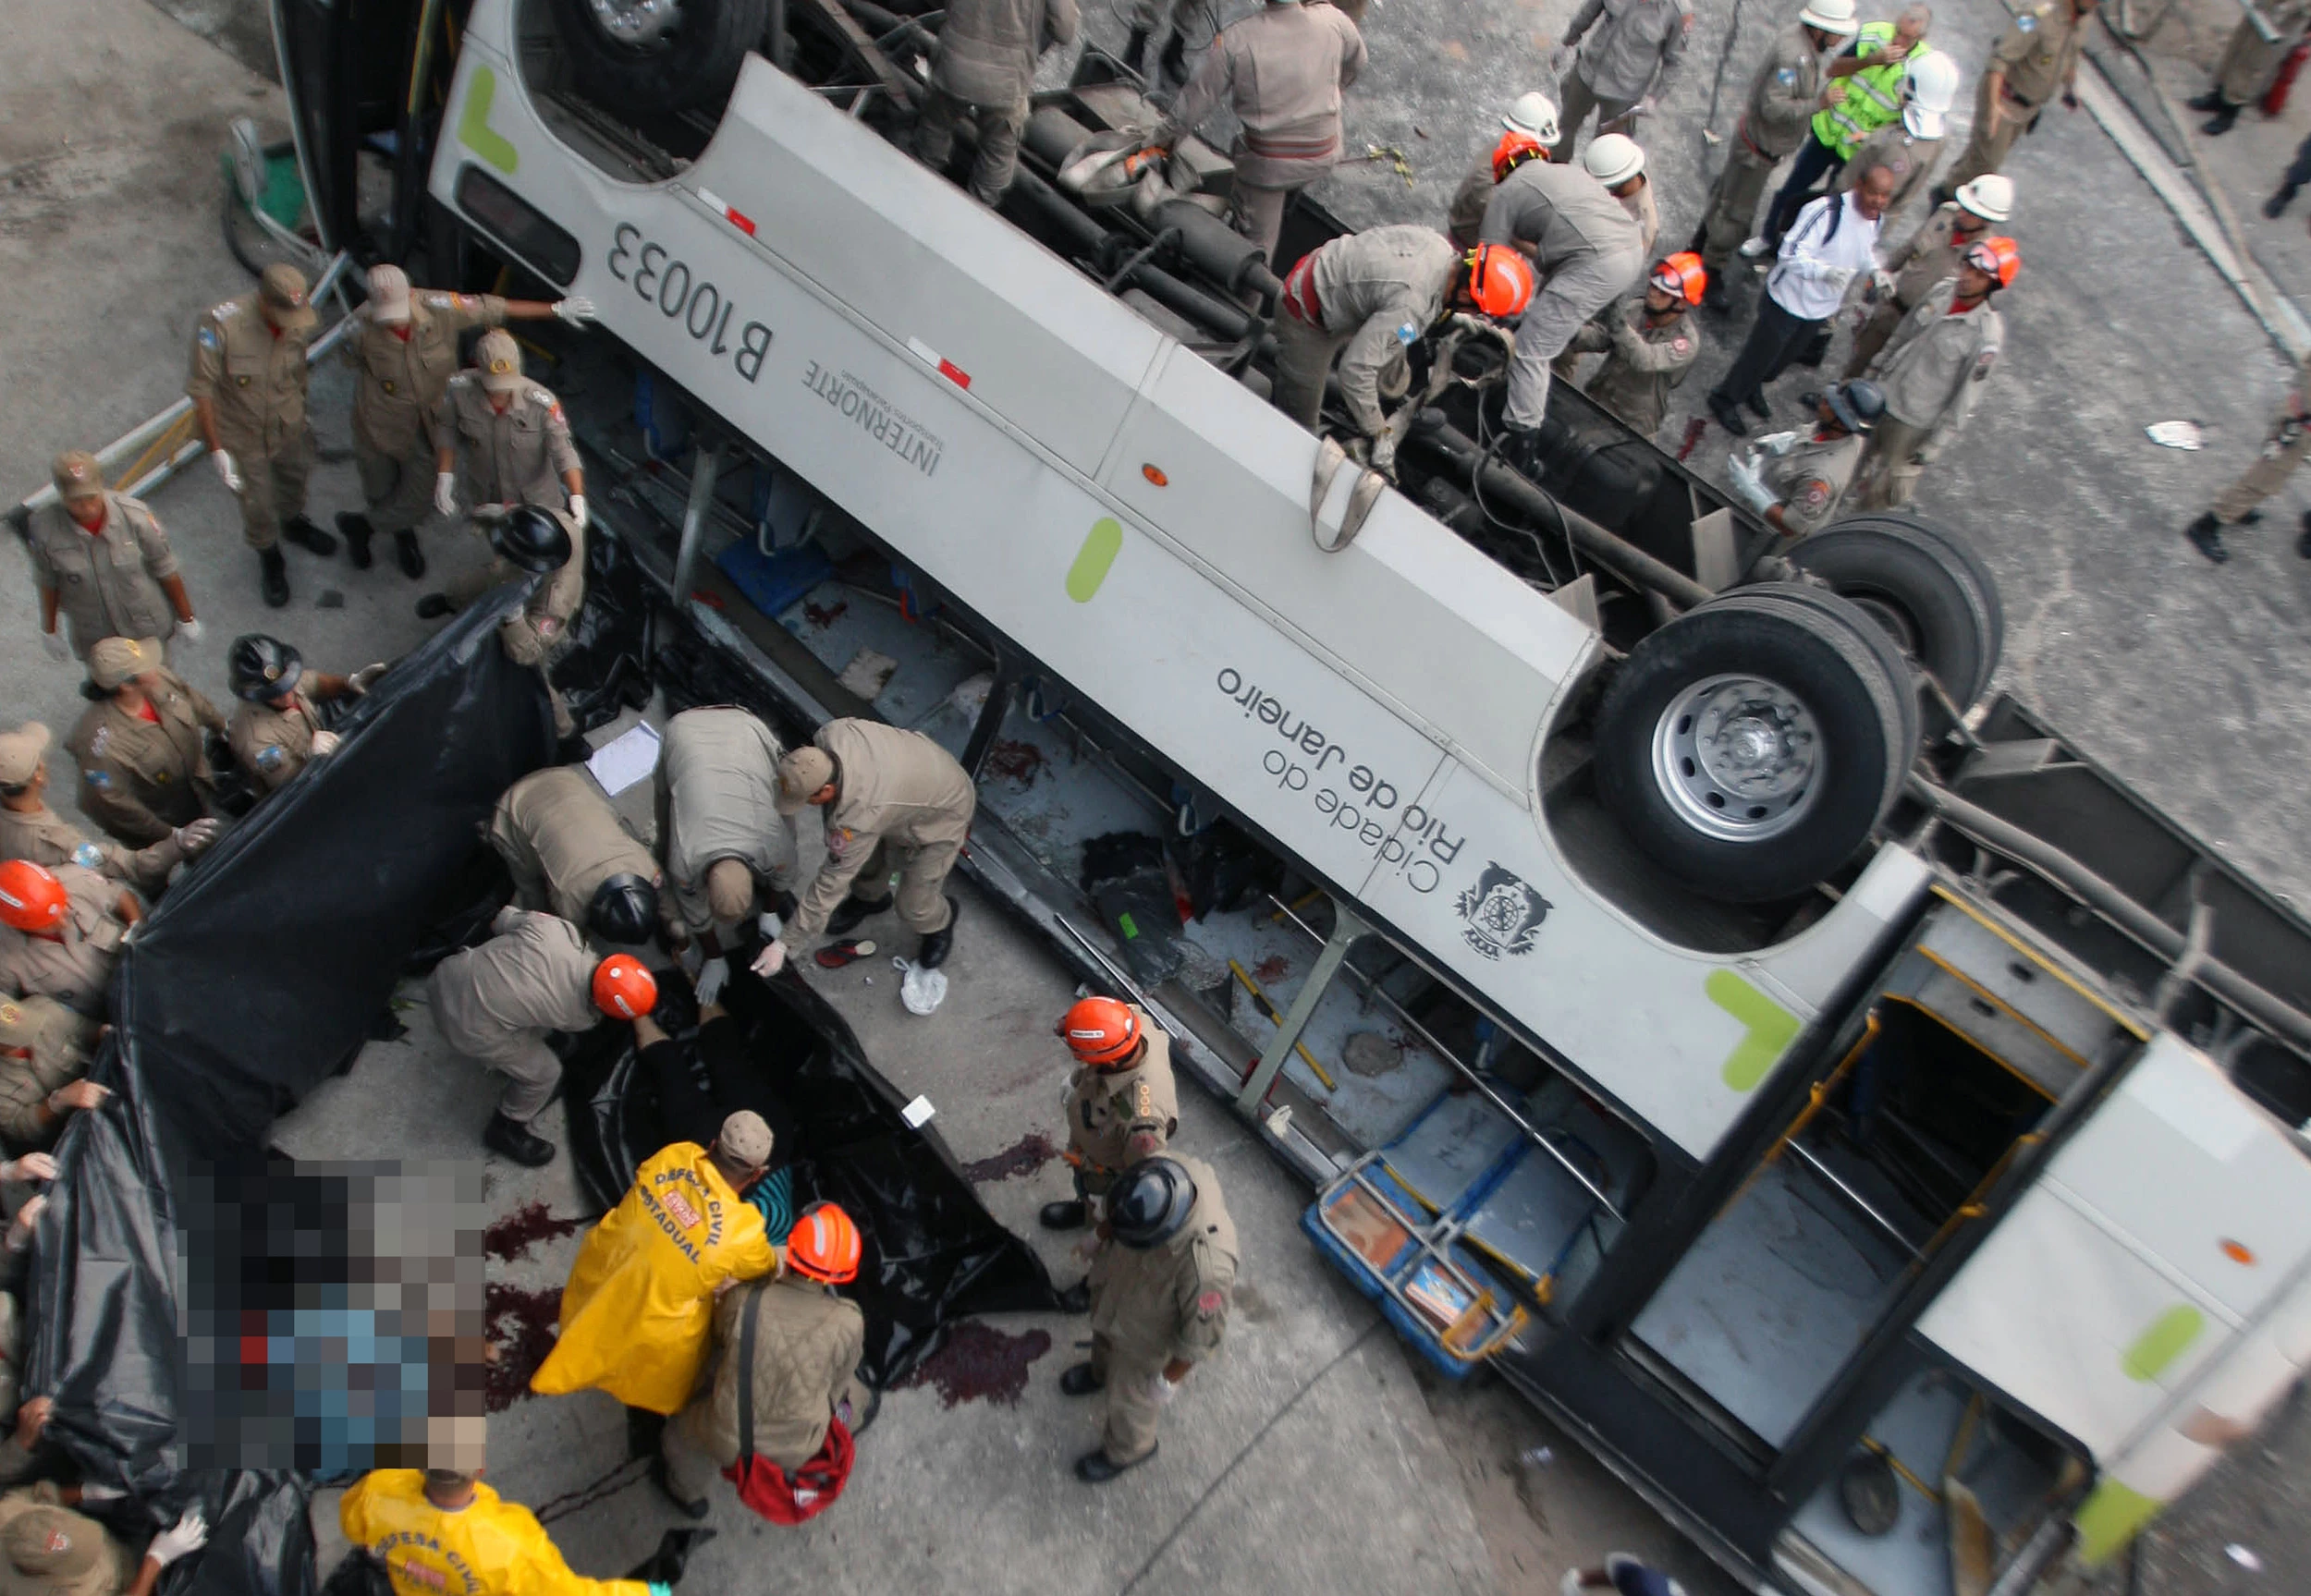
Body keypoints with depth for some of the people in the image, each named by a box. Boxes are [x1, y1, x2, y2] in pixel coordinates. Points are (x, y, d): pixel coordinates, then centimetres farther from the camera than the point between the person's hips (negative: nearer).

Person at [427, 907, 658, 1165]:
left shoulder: (554, 927, -20)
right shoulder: (580, 1017, -18)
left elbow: (505, 919, -2)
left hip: (450, 975, 5)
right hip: (468, 1026, -5)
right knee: (545, 1072, 14)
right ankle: (504, 1130, 39)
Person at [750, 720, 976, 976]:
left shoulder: (858, 817, -42)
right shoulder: (830, 734, -27)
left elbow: (831, 882, -33)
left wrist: (783, 944, -25)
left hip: (939, 814, -7)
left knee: (914, 908, -1)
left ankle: (940, 921, 34)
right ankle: (869, 897, 49)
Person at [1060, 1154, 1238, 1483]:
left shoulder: (1207, 1267, -48)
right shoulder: (1166, 1170, -34)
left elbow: (1202, 1336, -27)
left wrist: (1169, 1379, -12)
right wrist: (1111, 1230, 1)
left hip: (1148, 1339, -5)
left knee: (1130, 1399, 25)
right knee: (1105, 1335, 37)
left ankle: (1126, 1451, 58)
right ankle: (1103, 1370, 71)